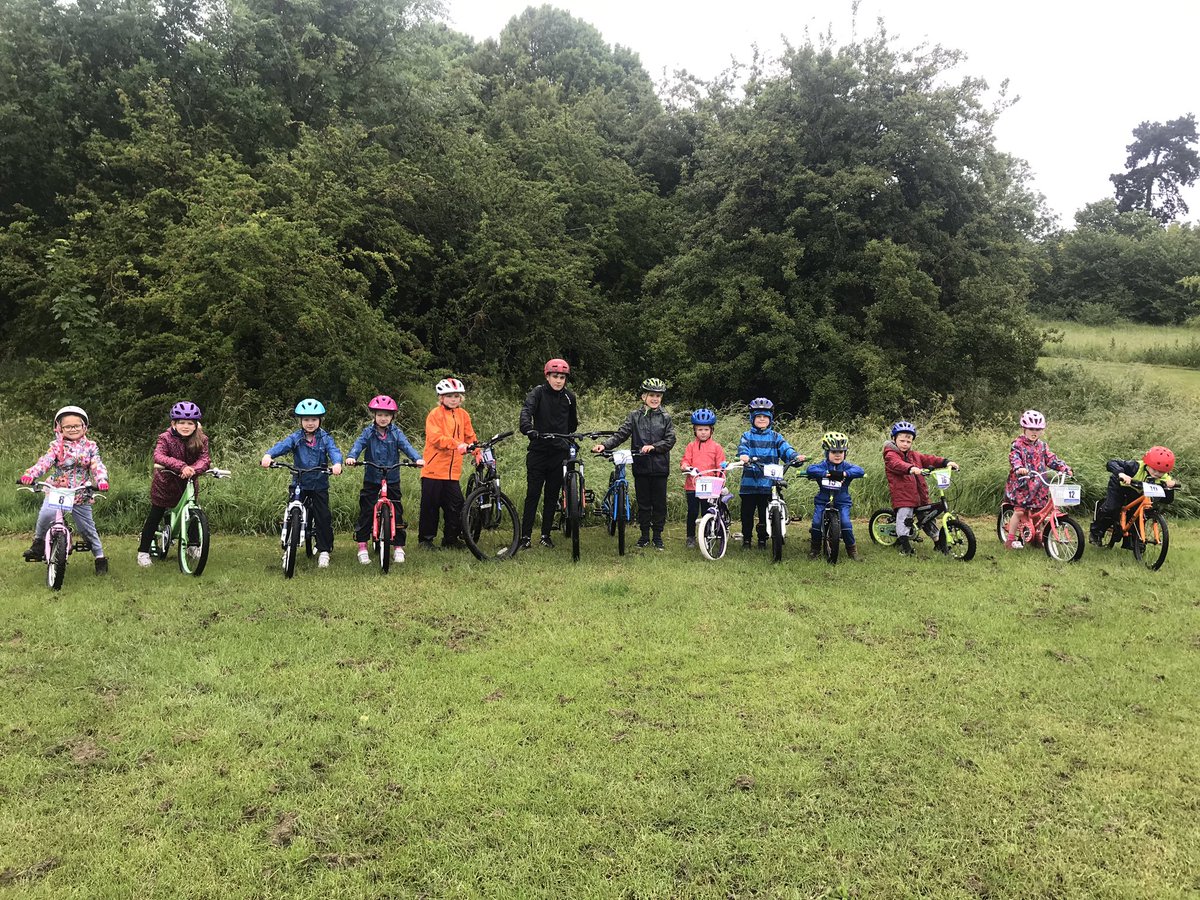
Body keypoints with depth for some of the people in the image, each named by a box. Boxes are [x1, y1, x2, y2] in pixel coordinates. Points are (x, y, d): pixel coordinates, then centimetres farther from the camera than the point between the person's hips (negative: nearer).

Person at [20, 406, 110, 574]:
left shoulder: (90, 446, 2)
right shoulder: (57, 446, 1)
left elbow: (97, 466, -9)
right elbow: (45, 461, -13)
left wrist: (102, 480, -29)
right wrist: (30, 474, -32)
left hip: (81, 494, 0)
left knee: (87, 527, 4)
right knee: (46, 514, -27)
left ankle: (100, 557, 17)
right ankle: (38, 542, -3)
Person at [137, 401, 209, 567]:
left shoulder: (201, 439, -13)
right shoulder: (166, 438, -20)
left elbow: (204, 459, -24)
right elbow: (158, 456, -36)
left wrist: (193, 469, -47)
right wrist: (181, 466, -50)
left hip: (187, 482, 2)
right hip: (166, 482, -2)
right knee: (155, 516, 4)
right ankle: (143, 551, 15)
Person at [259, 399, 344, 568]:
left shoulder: (325, 438, -2)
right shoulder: (295, 438, -1)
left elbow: (334, 451, -18)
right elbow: (282, 446, -17)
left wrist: (337, 463, -41)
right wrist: (268, 455, -39)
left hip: (319, 485, -1)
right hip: (299, 484, 1)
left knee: (323, 517, -3)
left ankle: (324, 551, 10)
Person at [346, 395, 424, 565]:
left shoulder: (396, 433, 1)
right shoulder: (368, 432, 0)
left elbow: (406, 446, -12)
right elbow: (359, 444, -14)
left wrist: (417, 458, -31)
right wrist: (351, 457, -36)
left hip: (392, 479, 1)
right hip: (371, 479, 0)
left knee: (396, 512, 1)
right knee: (366, 512, -2)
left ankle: (399, 547, 11)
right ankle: (362, 547, 7)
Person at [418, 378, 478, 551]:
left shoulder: (463, 415, 11)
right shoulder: (435, 414, -6)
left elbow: (470, 437, 18)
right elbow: (436, 437, -19)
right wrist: (457, 444, -30)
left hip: (453, 471, 5)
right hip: (434, 470, -5)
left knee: (455, 505, 5)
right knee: (430, 506, 2)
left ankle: (451, 538, 19)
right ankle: (425, 540, 13)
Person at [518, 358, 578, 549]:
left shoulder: (569, 397, 8)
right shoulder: (539, 392, -3)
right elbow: (526, 410, -21)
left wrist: (570, 442, 17)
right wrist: (528, 428, -39)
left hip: (559, 453, 3)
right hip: (538, 451, -3)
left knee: (552, 496, 8)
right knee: (533, 494, -3)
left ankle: (546, 535, 18)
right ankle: (525, 535, 3)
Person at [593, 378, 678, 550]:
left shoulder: (666, 418, 4)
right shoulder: (635, 416, 4)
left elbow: (670, 440, -3)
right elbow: (620, 435, -3)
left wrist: (653, 446, -18)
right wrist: (604, 445, -18)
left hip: (660, 466, 0)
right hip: (641, 466, 0)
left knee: (659, 503, 5)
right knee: (643, 503, 8)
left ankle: (657, 536, 17)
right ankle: (644, 535, 20)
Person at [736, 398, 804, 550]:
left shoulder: (775, 437, 11)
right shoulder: (747, 436, 8)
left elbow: (785, 449, -3)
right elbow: (742, 447, -11)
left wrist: (796, 457, -24)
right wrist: (743, 455, -35)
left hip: (768, 483, 0)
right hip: (749, 481, 0)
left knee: (765, 514, 4)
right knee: (747, 513, 5)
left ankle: (762, 540, 19)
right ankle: (746, 539, 20)